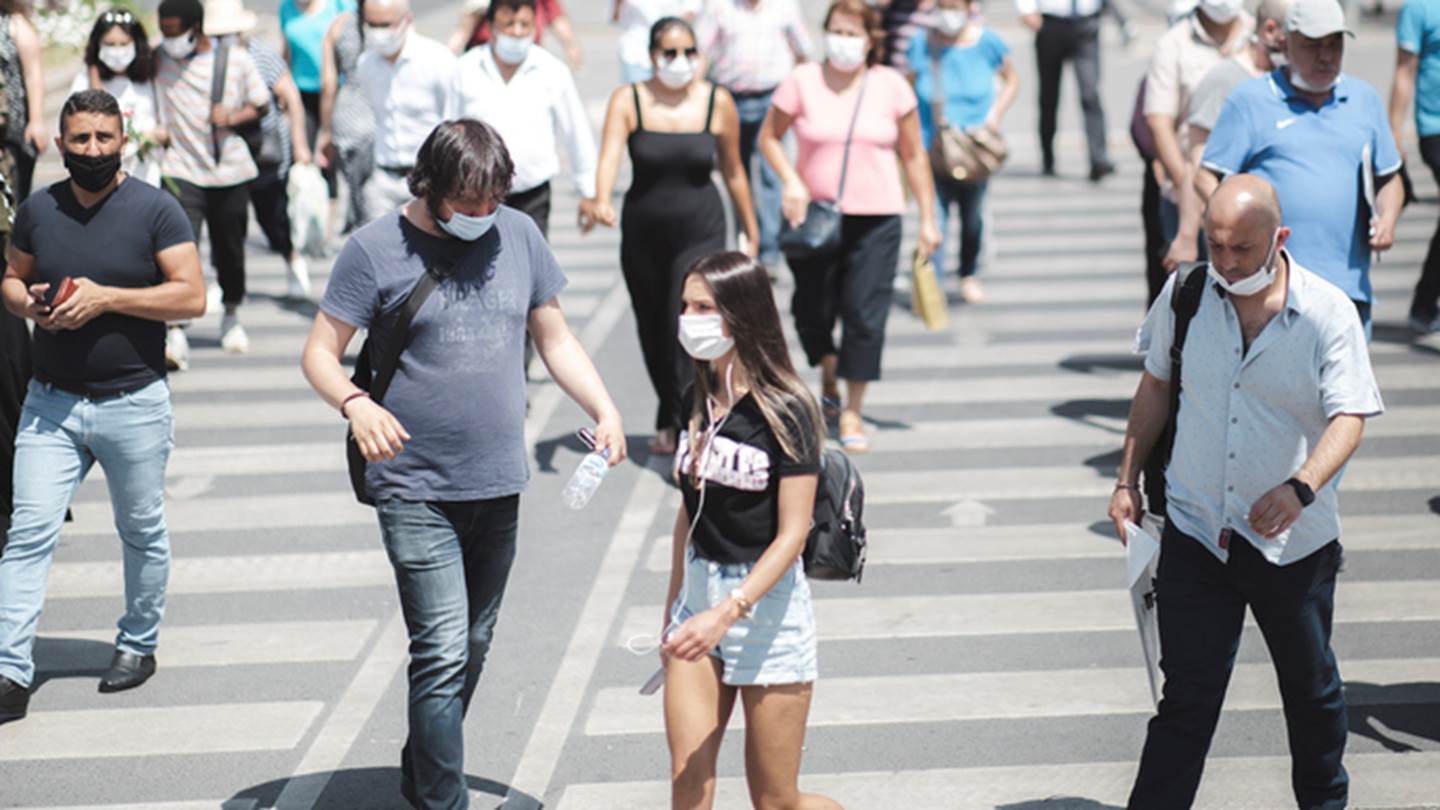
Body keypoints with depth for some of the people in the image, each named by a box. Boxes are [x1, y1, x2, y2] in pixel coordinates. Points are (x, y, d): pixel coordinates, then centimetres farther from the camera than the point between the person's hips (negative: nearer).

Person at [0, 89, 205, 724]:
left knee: (142, 532, 12)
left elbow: (191, 296, -11)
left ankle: (138, 644, 33)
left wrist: (105, 297, -19)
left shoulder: (154, 209, -6)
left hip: (133, 403, -2)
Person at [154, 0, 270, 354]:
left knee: (230, 249, 13)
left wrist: (232, 117, -13)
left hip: (230, 169, 1)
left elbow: (260, 105, 7)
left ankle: (231, 317, 36)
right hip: (182, 170, -1)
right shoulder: (159, 58, -1)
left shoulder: (237, 60, -1)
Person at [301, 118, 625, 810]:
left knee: (473, 646, 16)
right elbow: (320, 354, -6)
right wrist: (356, 404, -28)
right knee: (443, 653, -12)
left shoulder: (518, 236, 5)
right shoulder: (376, 249, -8)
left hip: (498, 485, 5)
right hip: (416, 488, -5)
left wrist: (604, 410, -2)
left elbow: (555, 340, 13)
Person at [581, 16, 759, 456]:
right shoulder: (628, 101, -6)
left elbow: (733, 171, 7)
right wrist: (601, 200, -41)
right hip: (643, 233, 2)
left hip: (701, 231, -2)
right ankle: (669, 421, 36)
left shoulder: (718, 103, -3)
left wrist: (750, 232, 12)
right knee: (653, 333, 14)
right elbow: (609, 156, -21)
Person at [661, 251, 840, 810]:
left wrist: (725, 613, -27)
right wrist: (673, 608, 19)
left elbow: (791, 535, -18)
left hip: (767, 601, -6)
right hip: (699, 595, 6)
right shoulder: (697, 402, 5)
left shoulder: (785, 412, -14)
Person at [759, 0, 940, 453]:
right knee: (811, 309, 7)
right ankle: (828, 379, 38)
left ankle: (852, 413, 9)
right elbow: (769, 136, 6)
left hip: (876, 217, 0)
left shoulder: (891, 86, 0)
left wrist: (927, 219, 3)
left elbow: (913, 155, 5)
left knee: (865, 315, -4)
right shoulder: (802, 83, -3)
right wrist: (791, 181, -10)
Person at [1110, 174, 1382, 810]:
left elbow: (1349, 418, -16)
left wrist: (1300, 488, -33)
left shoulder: (1328, 312, -10)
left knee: (1311, 690, 17)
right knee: (1187, 696, -2)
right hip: (1196, 532, 1)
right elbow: (1155, 386, 12)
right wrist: (1127, 480, 11)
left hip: (1295, 542, 0)